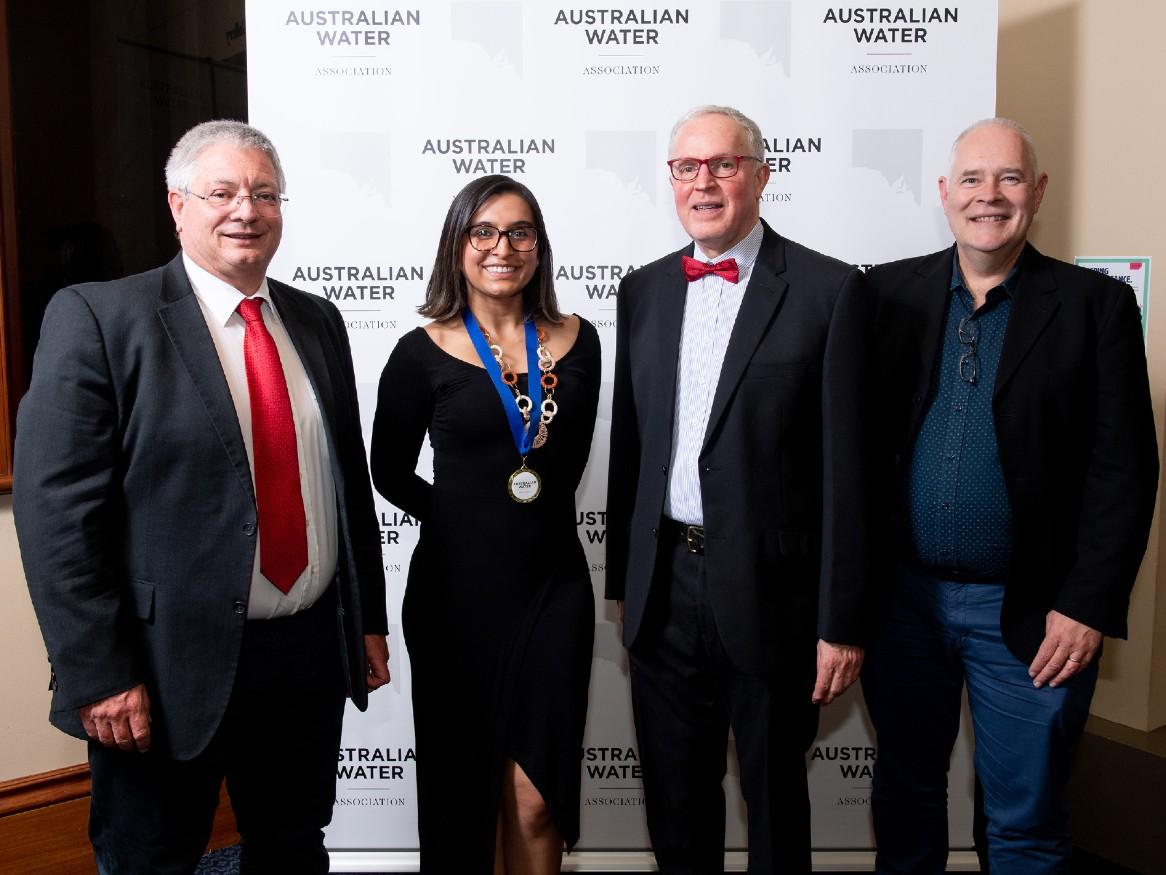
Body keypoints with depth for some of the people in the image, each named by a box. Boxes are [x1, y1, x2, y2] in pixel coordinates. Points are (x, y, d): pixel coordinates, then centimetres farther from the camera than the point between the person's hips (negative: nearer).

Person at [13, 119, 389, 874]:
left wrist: (370, 618, 12)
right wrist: (97, 676, -15)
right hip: (170, 668, -4)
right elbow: (57, 509, -13)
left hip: (311, 652, 5)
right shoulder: (98, 317, -9)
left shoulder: (317, 322, 8)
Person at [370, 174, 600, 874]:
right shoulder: (424, 354, -4)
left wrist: (536, 517, 8)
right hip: (458, 590, -1)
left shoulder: (575, 342, 3)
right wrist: (462, 521, 2)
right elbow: (390, 472, 5)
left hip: (554, 586, 2)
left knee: (536, 799, 5)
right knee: (466, 786, 12)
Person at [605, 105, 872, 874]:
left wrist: (842, 621, -11)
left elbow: (845, 466, -10)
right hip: (664, 587, 4)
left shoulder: (828, 290, -8)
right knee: (675, 795, 19)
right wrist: (625, 580, 10)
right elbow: (628, 447, 10)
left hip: (769, 590, -4)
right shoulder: (643, 291, 7)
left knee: (775, 793, 16)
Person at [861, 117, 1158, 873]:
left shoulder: (1097, 305, -3)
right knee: (904, 790, 18)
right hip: (902, 598, 2)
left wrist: (1089, 607, -10)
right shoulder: (890, 293, 3)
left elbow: (1123, 469, -5)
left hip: (1029, 613, -2)